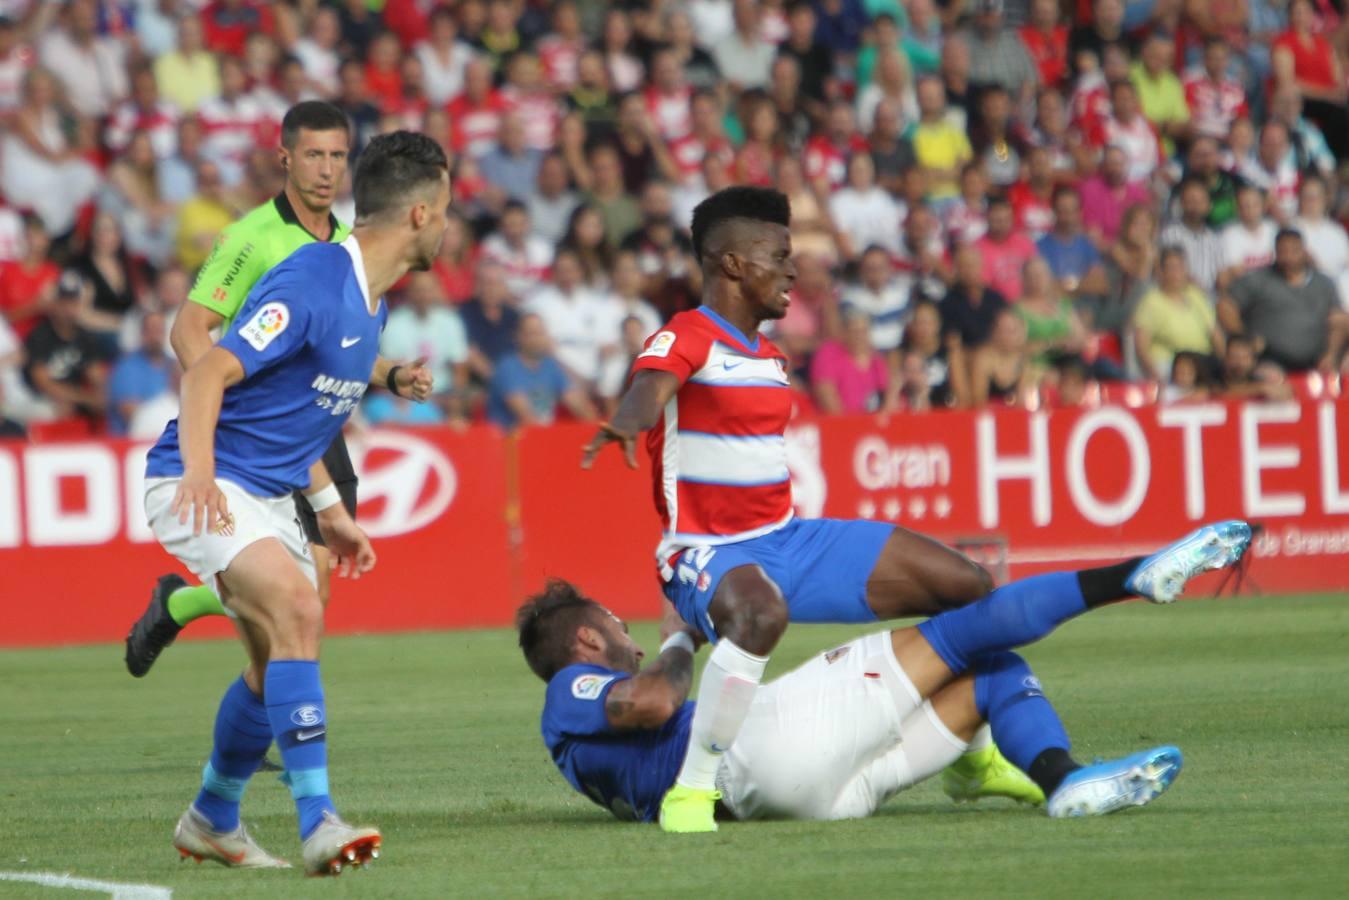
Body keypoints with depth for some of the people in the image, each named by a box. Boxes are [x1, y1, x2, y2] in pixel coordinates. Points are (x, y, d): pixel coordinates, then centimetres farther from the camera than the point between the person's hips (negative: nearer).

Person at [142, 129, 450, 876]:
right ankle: (318, 823, -32)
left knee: (278, 666, 13)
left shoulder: (372, 303, 12)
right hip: (204, 490, -10)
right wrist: (199, 472, -39)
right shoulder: (311, 282, -20)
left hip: (269, 498, 10)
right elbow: (208, 374, -26)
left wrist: (330, 511, 23)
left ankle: (210, 822, 34)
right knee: (298, 611, -27)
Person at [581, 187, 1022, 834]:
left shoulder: (770, 356, 17)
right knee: (761, 612, -45)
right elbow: (651, 385, -35)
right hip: (709, 552, -9)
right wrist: (628, 421, -58)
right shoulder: (687, 338, -12)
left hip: (787, 538, 9)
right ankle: (693, 788, -35)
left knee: (968, 586, 4)